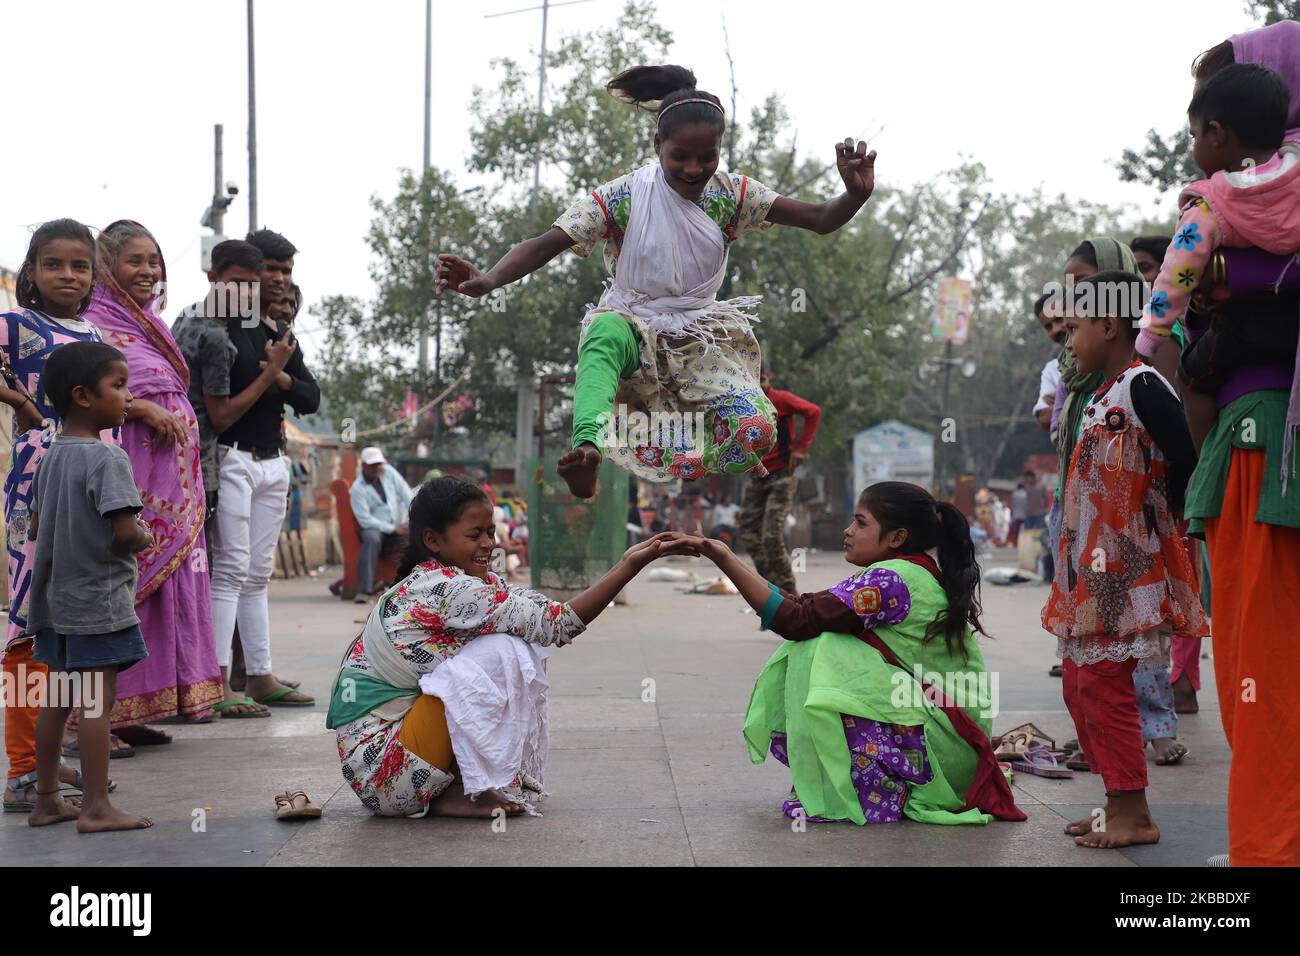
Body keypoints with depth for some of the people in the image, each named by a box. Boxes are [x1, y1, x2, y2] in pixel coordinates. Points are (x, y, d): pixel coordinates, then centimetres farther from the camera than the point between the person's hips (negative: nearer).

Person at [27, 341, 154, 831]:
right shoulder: (107, 458, -17)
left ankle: (46, 799, 21)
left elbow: (37, 528, 15)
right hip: (98, 599, -8)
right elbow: (125, 532, -24)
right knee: (98, 700, -4)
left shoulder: (51, 456, 9)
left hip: (56, 597, 9)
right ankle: (96, 807, -2)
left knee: (56, 698, 14)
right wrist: (145, 538, -4)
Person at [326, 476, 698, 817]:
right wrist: (631, 565, -21)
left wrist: (628, 564, -12)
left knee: (525, 650, 4)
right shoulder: (444, 591, -22)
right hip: (380, 770, -9)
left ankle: (514, 779, 5)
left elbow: (539, 614, -2)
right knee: (499, 651, -21)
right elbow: (554, 624, -21)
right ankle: (456, 796, -12)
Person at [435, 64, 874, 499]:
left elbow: (819, 219, -7)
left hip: (704, 329, 3)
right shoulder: (623, 196, -12)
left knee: (756, 428, -25)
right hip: (633, 320, -3)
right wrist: (488, 280, -40)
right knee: (603, 335, -43)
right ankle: (587, 450, -64)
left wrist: (856, 195, -31)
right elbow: (548, 243, -21)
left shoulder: (730, 194, -4)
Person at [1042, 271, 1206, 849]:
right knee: (1079, 684, 12)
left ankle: (1134, 815, -3)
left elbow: (1187, 461, -20)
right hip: (1089, 569, 10)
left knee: (1103, 683, -9)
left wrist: (1158, 517, -6)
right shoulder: (1102, 396, 16)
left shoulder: (1142, 386, -13)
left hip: (1124, 568, -10)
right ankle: (1119, 803, 19)